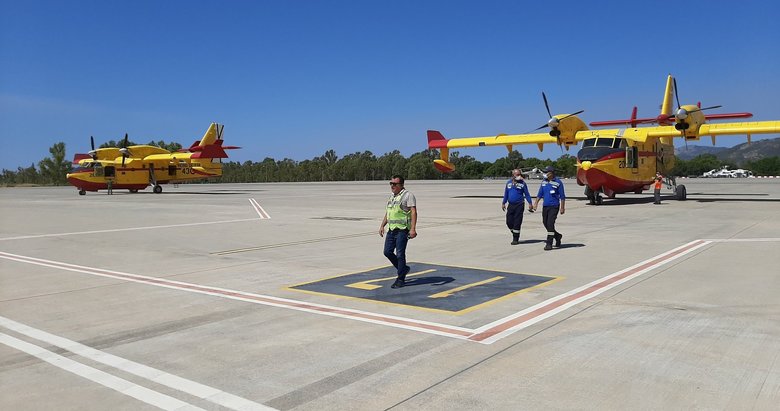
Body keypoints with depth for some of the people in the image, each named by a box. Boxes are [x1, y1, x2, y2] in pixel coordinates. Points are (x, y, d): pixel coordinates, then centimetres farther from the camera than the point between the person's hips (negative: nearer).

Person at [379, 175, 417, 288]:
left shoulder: (408, 195, -7)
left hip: (402, 229, -8)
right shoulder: (391, 197, 18)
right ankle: (404, 269, 25)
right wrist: (382, 226, 17)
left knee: (400, 254, -6)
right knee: (387, 252, 6)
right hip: (391, 229, 8)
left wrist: (413, 229, -24)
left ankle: (401, 279, 5)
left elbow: (413, 212, -15)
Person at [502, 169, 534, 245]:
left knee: (517, 222, -4)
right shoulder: (508, 182, 9)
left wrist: (530, 203, -4)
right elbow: (506, 194, 17)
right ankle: (515, 235, 25)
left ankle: (515, 239, 3)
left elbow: (527, 194, 1)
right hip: (510, 205, 4)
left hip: (519, 205, -4)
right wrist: (503, 203, 15)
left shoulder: (522, 183, -1)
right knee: (509, 222, 2)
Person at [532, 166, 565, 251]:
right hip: (545, 206, 6)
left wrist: (562, 207, -8)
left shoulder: (558, 182, -6)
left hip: (554, 206, -6)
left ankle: (549, 243, -7)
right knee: (545, 223, 11)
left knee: (550, 223, -12)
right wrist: (536, 203, 6)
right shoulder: (544, 181, 10)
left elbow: (562, 196, -5)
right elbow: (540, 193, 16)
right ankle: (557, 236, 33)